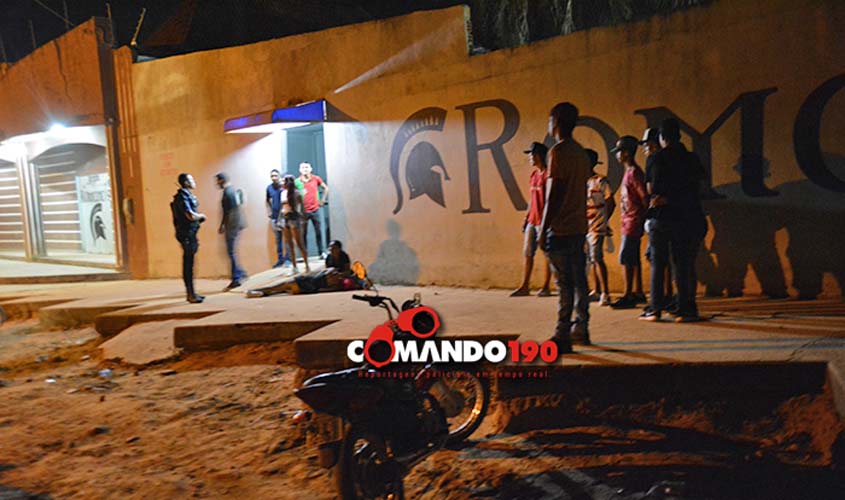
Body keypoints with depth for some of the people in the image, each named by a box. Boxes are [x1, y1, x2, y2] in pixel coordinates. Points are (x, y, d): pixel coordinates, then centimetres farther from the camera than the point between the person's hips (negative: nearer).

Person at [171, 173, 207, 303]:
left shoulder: (188, 196, 16)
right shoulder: (182, 197, -15)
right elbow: (190, 215, -24)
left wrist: (198, 217, 7)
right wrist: (201, 215, -5)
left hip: (190, 234, 10)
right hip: (186, 234, -10)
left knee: (188, 264, 13)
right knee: (188, 264, -7)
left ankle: (190, 293, 19)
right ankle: (191, 294, -4)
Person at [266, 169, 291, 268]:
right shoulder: (269, 188, 7)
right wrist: (269, 211, 11)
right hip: (274, 217, 5)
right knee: (278, 239, 10)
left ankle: (288, 258, 4)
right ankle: (280, 259, 18)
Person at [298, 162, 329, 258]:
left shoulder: (316, 179, 1)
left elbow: (326, 188, 15)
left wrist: (322, 200, 11)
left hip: (315, 210, 2)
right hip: (304, 211, -2)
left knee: (318, 232, 6)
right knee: (303, 233, 1)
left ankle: (321, 252, 15)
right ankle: (304, 254, 7)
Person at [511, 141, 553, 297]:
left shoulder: (548, 175, -10)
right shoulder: (533, 175, 14)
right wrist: (526, 217, 17)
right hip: (532, 220, 8)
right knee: (527, 253, 8)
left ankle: (545, 287, 9)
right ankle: (524, 287, 12)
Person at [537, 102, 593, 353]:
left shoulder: (559, 152, -11)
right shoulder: (581, 153, 15)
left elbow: (554, 194, -16)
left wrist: (543, 229, -13)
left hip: (560, 229, -8)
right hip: (579, 227, 8)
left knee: (565, 283, -8)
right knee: (578, 280, 13)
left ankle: (562, 337, -6)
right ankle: (581, 329, 21)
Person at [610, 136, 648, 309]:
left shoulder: (634, 172, -14)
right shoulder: (629, 172, 16)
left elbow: (644, 197, -19)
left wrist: (645, 220, -15)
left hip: (633, 222, -10)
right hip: (629, 222, 10)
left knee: (626, 258, -9)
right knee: (633, 258, 13)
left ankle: (628, 296, -6)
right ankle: (638, 293, 20)